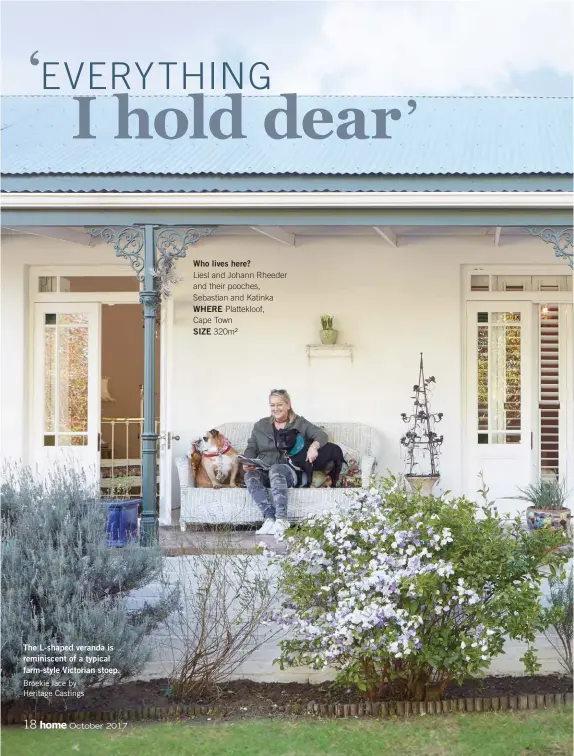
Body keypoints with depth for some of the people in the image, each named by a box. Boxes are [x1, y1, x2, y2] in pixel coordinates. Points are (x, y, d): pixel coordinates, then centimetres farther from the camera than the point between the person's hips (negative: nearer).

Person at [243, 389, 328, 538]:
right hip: (264, 472, 3)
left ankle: (281, 519, -49)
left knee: (275, 469, -38)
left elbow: (322, 435, -1)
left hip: (289, 471, -3)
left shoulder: (299, 423, 10)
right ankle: (270, 517, -43)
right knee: (250, 475, -32)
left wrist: (314, 446, -25)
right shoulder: (261, 425, 19)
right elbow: (251, 448, 15)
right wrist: (247, 462, -8)